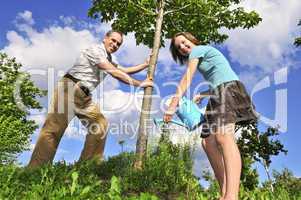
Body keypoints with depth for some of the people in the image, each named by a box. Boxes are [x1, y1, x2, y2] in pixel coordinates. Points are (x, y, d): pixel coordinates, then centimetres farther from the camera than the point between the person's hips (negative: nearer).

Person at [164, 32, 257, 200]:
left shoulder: (198, 50, 5)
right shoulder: (205, 56, 32)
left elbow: (186, 80, -7)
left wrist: (172, 106, -12)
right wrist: (201, 96, 25)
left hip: (228, 88, -10)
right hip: (222, 92, 10)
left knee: (223, 137, -31)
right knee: (208, 142, -3)